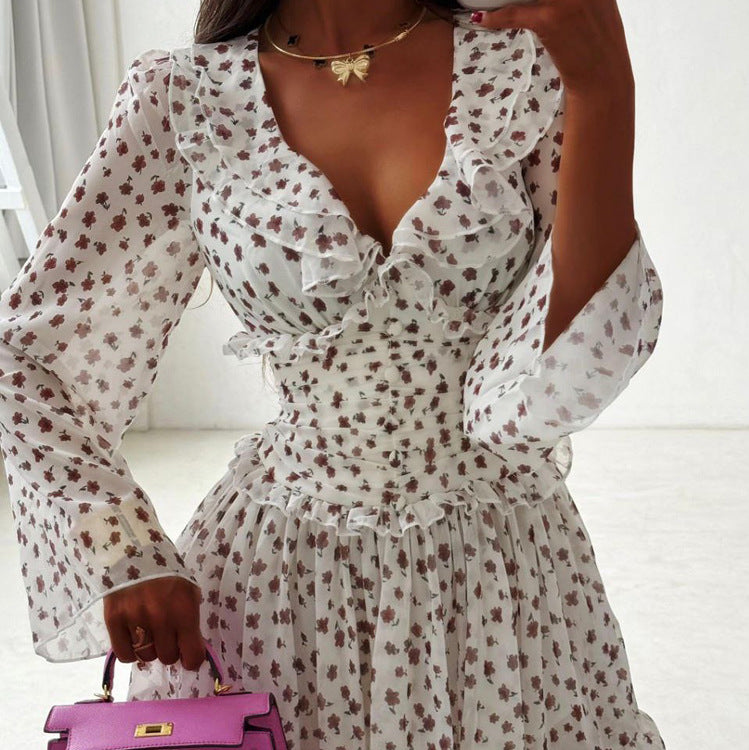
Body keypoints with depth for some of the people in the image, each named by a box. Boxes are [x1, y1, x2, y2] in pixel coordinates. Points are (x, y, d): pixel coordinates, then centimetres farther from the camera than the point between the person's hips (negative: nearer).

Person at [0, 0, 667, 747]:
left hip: (499, 574, 1)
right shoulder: (183, 98, -7)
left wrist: (604, 90, -24)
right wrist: (120, 559, -10)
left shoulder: (535, 65, -8)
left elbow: (541, 391, -18)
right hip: (275, 568, 0)